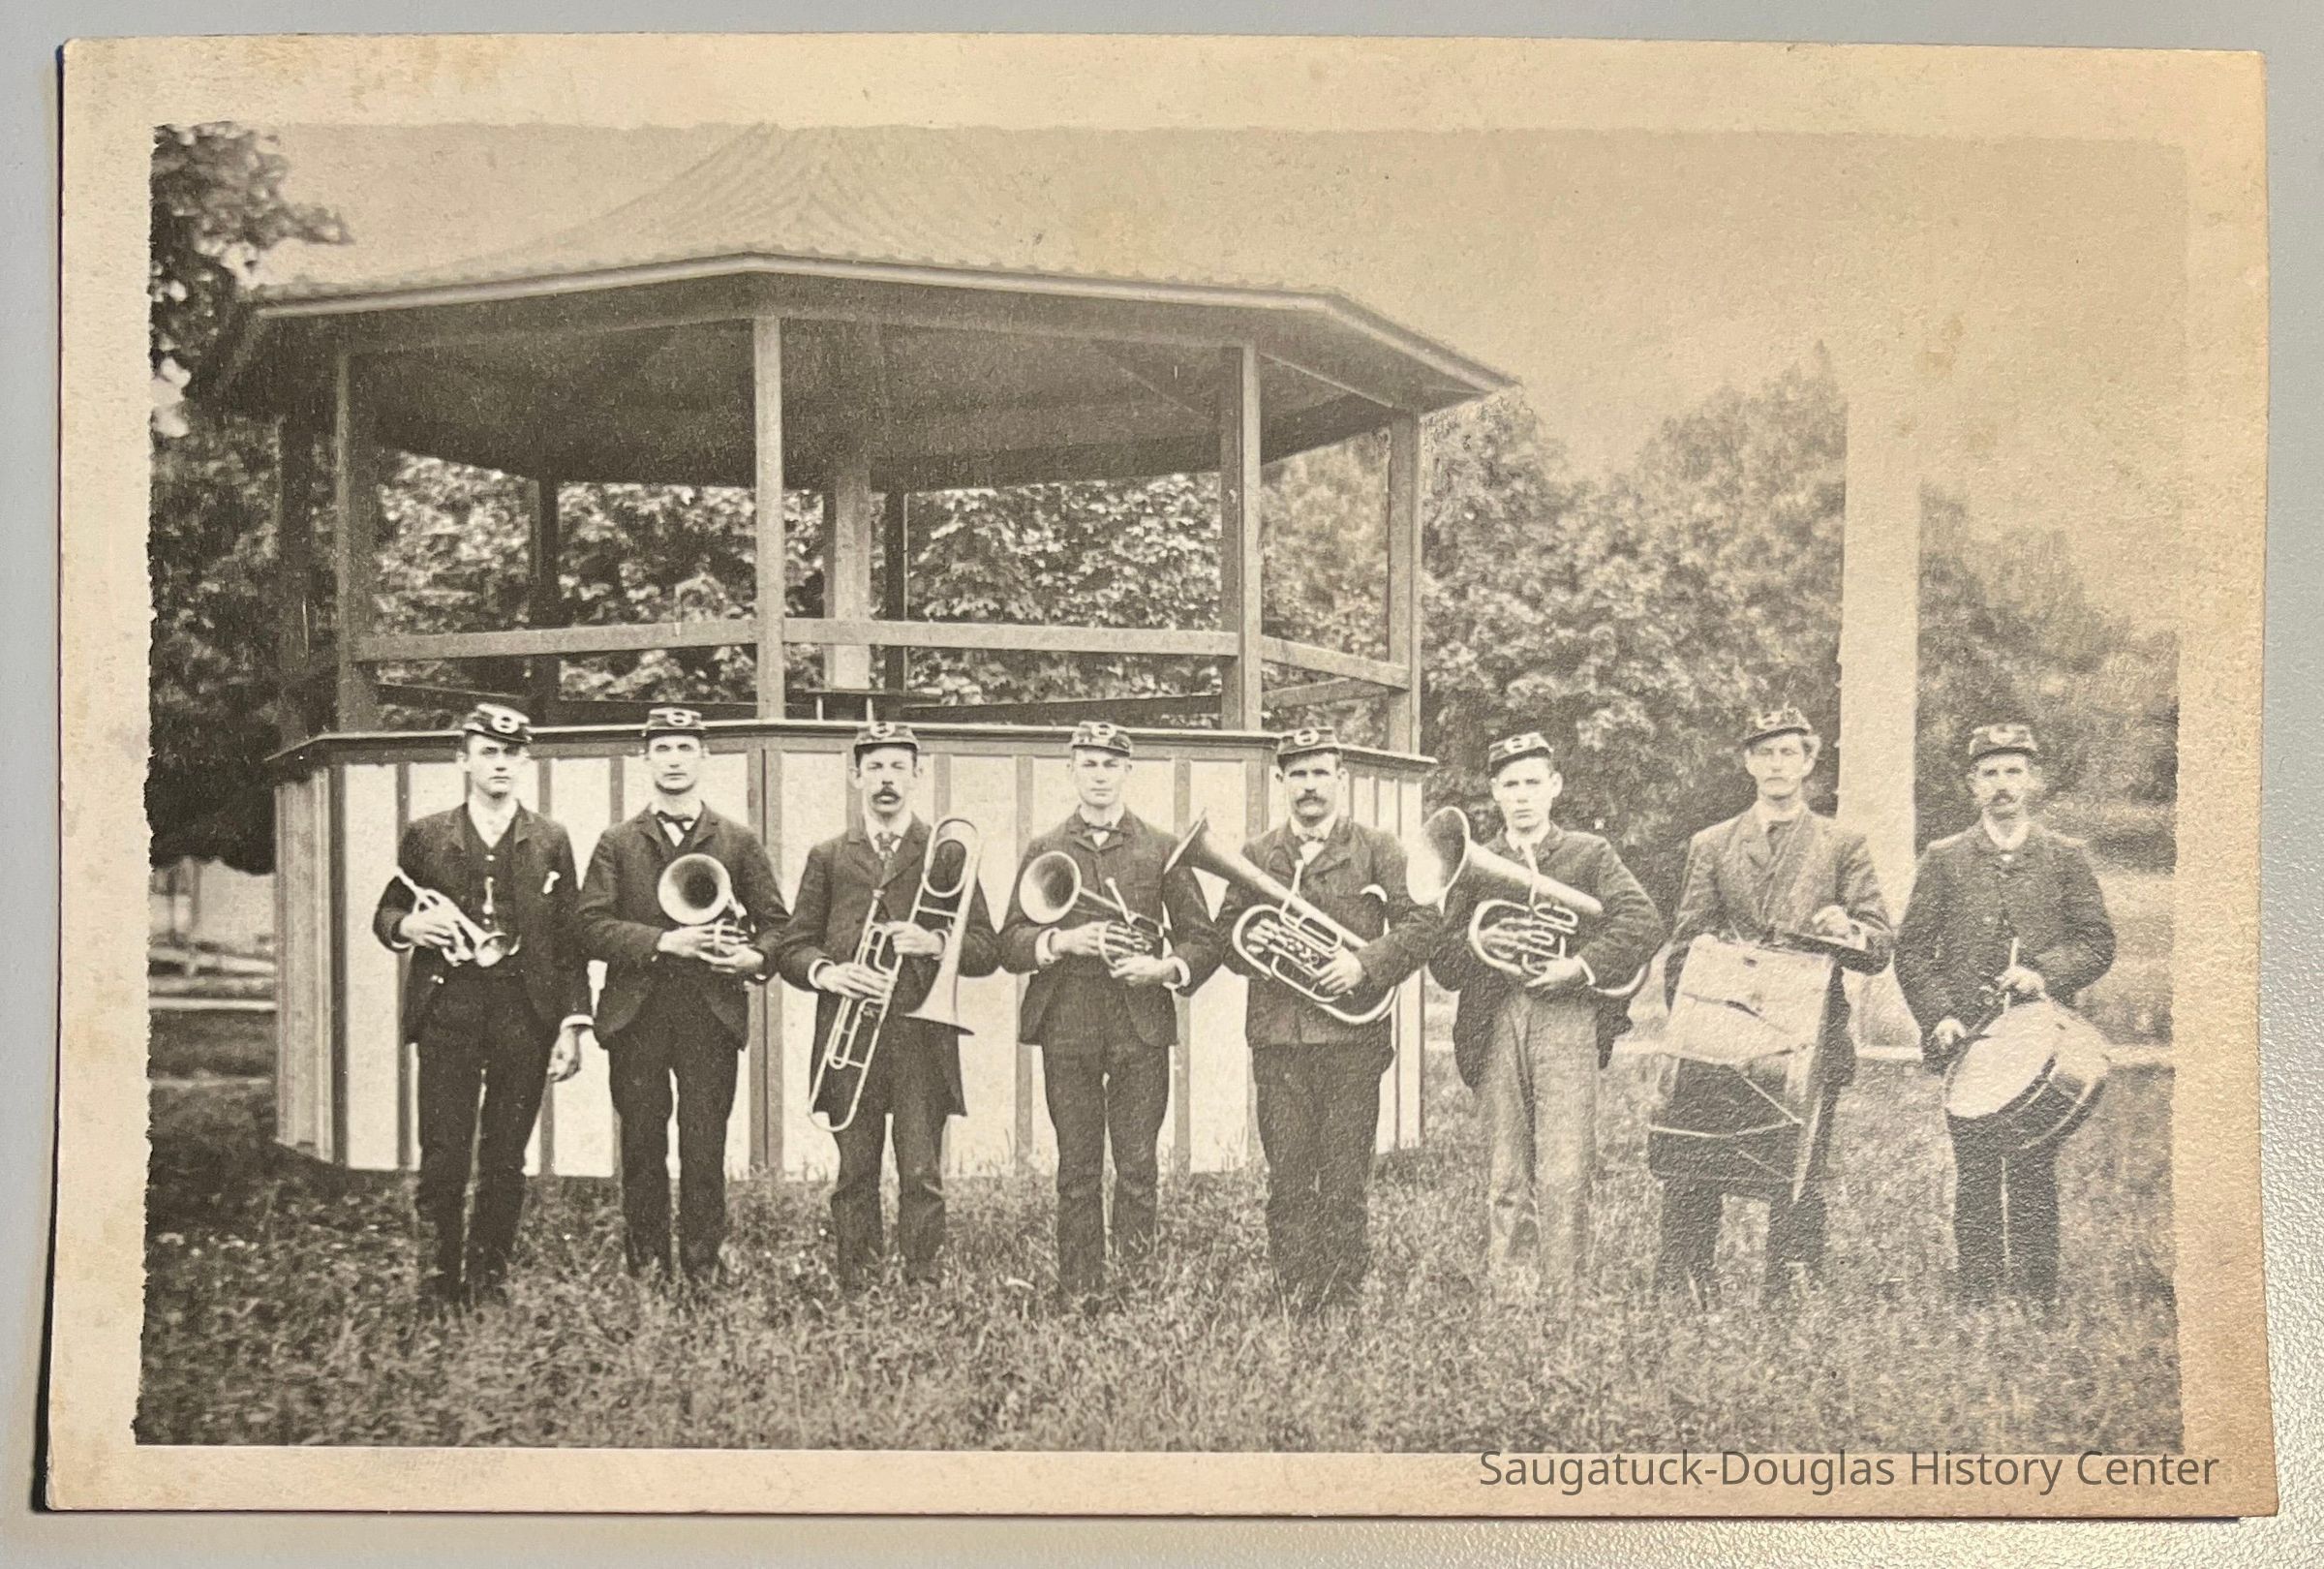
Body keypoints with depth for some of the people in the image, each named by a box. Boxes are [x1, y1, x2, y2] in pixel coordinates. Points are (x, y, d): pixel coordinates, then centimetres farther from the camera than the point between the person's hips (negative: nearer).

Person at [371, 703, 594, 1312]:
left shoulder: (551, 841, 10)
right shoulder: (425, 836, 10)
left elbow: (570, 940, 8)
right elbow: (384, 914, 15)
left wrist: (573, 1024, 1)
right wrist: (408, 926, -9)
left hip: (526, 1013, 1)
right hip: (448, 1008, -1)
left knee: (506, 1160, 5)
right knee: (443, 1158, -5)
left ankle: (490, 1282, 14)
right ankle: (438, 1288, 4)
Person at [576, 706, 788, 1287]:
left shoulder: (739, 842, 11)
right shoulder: (617, 843, 9)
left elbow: (775, 923, 10)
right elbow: (593, 926, -2)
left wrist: (754, 957, -11)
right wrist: (664, 941, -15)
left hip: (712, 1014, 0)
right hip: (636, 1015, 1)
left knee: (705, 1148, -1)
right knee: (642, 1147, 4)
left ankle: (704, 1269, 7)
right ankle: (646, 1266, 13)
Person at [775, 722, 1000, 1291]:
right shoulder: (827, 857, 15)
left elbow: (988, 949, 7)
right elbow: (791, 947, 11)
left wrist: (936, 944, -13)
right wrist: (825, 971, -11)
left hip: (923, 1037, -1)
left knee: (922, 1176, -3)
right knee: (854, 1176, 3)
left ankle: (922, 1287, 2)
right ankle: (854, 1291, 8)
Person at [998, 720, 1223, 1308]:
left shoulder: (1163, 849, 8)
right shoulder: (1044, 852, 10)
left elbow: (1204, 941, 8)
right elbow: (1010, 945, 6)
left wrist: (1162, 968, -12)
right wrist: (1063, 941, -13)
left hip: (1141, 1025, 0)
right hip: (1067, 1029, 0)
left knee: (1137, 1167, 0)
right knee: (1077, 1171, 3)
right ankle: (1079, 1295, 9)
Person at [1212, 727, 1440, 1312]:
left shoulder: (1379, 851, 6)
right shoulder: (1256, 855, 14)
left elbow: (1421, 923, 0)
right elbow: (1225, 932, 15)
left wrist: (1365, 962, -14)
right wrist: (1259, 958, -6)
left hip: (1352, 1036, -2)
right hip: (1278, 1037, 2)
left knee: (1343, 1182, 0)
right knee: (1287, 1176, 2)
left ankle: (1341, 1298, 11)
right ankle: (1294, 1299, 9)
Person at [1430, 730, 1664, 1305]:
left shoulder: (1589, 854, 11)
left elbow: (1644, 922, -3)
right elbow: (1443, 962, 10)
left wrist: (1581, 966, -13)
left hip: (1567, 1017, -2)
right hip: (1494, 1025, 2)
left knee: (1564, 1176, -9)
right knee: (1505, 1179, 4)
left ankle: (1560, 1301, -4)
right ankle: (1506, 1301, 10)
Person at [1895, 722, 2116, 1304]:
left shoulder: (2066, 857, 9)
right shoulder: (1943, 859, 7)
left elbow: (2098, 944, 6)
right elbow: (1911, 951, 6)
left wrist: (2046, 973, -12)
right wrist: (1939, 1015, -8)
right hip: (1966, 1039, 0)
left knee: (2035, 1175, 1)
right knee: (1974, 1177, 2)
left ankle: (2038, 1296, 9)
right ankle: (1975, 1298, 8)